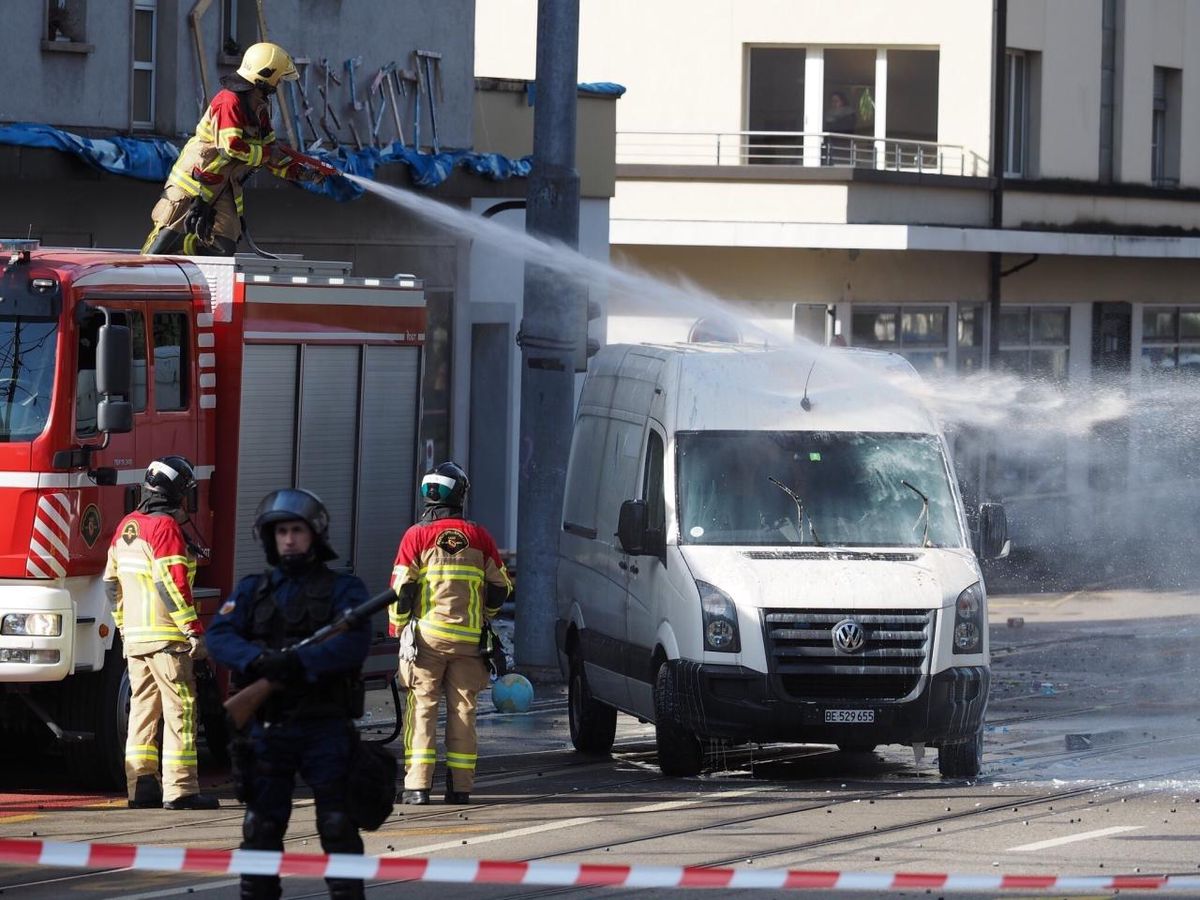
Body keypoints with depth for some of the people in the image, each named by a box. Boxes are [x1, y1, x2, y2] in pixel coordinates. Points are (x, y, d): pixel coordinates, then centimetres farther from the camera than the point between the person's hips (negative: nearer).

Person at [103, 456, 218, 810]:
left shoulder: (127, 527, 14)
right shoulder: (166, 528, -13)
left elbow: (112, 581, 18)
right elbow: (172, 585, -20)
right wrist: (195, 631, -18)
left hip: (134, 636, 9)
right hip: (166, 635, -9)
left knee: (143, 708, 11)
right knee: (180, 708, -6)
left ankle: (140, 785, 10)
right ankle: (180, 789, -9)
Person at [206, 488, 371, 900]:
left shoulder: (343, 589, 3)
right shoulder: (252, 590, 13)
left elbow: (353, 643, -14)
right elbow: (219, 636, -3)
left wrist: (300, 662, -28)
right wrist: (257, 660, -23)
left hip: (325, 726, -3)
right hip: (268, 726, 3)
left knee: (338, 826, -4)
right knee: (262, 827, 6)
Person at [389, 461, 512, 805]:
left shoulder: (417, 536, -3)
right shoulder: (479, 536, 5)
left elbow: (401, 589, -6)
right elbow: (500, 587, 11)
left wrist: (397, 628, 6)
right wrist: (484, 618, 27)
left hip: (427, 635, -2)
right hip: (468, 640, 2)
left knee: (422, 708, 0)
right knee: (462, 710, 9)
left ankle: (418, 785, -7)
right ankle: (460, 785, 8)